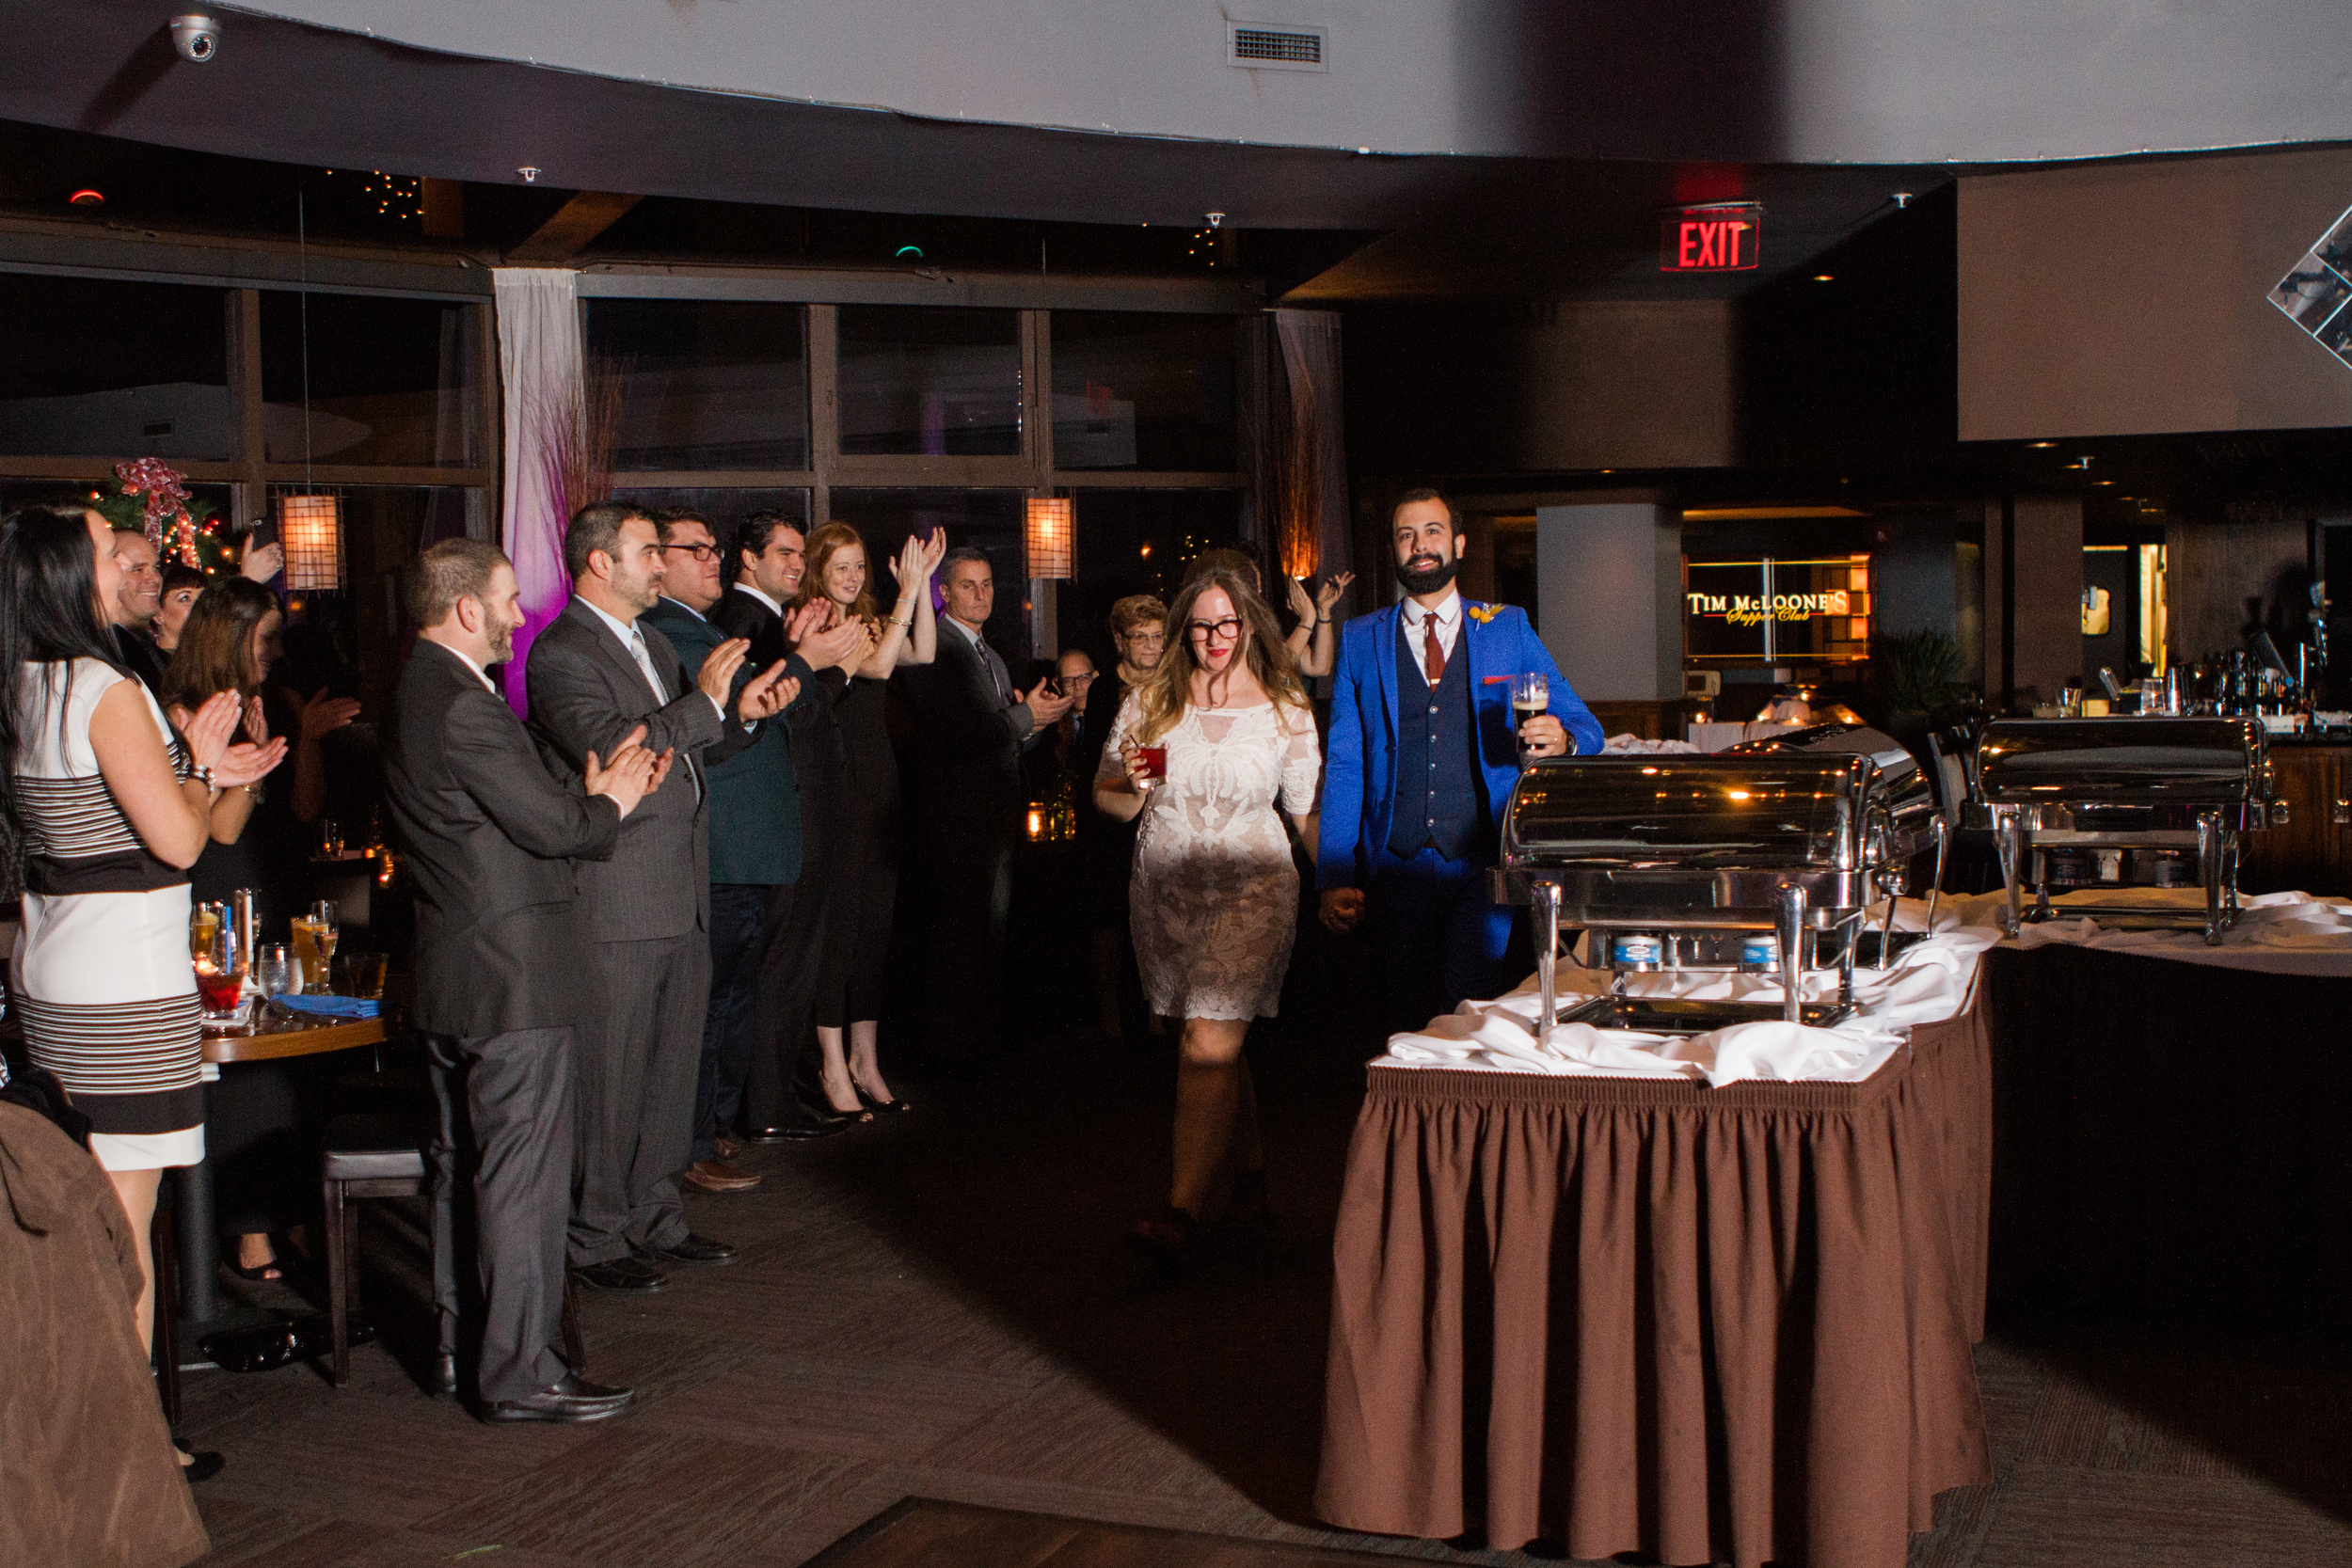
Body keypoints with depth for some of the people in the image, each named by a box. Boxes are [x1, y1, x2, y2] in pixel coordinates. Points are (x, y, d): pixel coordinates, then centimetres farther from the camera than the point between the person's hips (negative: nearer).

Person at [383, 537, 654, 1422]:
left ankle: (459, 1346, 28)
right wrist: (610, 803, 1)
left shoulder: (418, 694, 12)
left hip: (449, 977, 11)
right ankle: (519, 1374, 2)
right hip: (511, 980, -11)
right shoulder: (464, 708, -20)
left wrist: (592, 795, 5)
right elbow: (551, 825, -18)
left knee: (464, 1167, 17)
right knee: (523, 1175, -4)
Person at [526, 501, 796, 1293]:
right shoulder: (561, 654, -12)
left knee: (673, 1064, 15)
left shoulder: (655, 645, 18)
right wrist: (703, 702, -22)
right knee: (611, 1073, -1)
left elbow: (690, 750, 23)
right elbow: (610, 752, -24)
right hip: (618, 901, -9)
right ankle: (596, 1237, 10)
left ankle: (655, 1216, 27)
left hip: (682, 898, 9)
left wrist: (741, 711, 5)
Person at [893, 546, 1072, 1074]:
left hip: (997, 822, 9)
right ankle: (954, 1051, 0)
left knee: (989, 936, 12)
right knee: (959, 939, -7)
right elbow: (951, 733, -21)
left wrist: (1036, 719, 1)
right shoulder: (933, 648, -10)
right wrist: (1025, 717, -12)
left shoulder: (992, 658, 22)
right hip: (958, 821, -9)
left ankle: (981, 1043, 20)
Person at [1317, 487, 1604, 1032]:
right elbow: (1344, 766, 8)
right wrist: (1333, 877, -2)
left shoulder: (1508, 630, 10)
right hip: (1396, 864, 1)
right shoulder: (1360, 640, 12)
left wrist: (1563, 739, -16)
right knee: (1407, 1026, 2)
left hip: (1483, 864, -1)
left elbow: (1586, 728, 9)